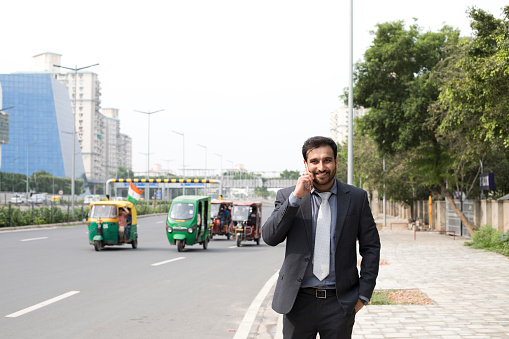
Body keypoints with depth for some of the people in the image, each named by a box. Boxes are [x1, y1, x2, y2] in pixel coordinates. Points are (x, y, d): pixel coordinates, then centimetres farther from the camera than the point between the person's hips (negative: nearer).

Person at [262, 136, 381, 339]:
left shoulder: (356, 198, 4)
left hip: (340, 303, 0)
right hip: (298, 301, 0)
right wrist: (295, 198, -15)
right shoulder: (287, 196, 3)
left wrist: (364, 294, 1)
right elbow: (269, 237, -8)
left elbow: (371, 247, 6)